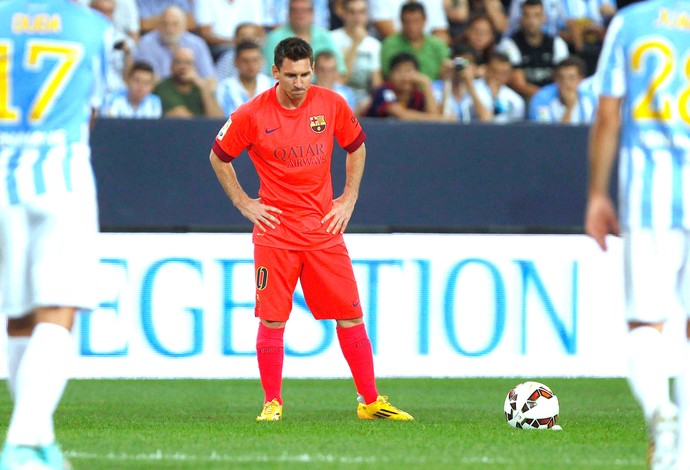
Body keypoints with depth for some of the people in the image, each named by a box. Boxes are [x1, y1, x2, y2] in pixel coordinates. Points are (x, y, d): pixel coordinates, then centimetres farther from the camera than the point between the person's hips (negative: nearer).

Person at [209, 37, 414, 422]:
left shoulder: (332, 105, -1)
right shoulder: (252, 115, -8)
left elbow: (357, 147, 16)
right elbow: (219, 158, 7)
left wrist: (349, 199, 9)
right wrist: (245, 204, 2)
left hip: (324, 230, 2)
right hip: (275, 232, -2)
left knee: (350, 315, 2)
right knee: (272, 320, -4)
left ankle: (370, 401, 10)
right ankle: (272, 404, 7)